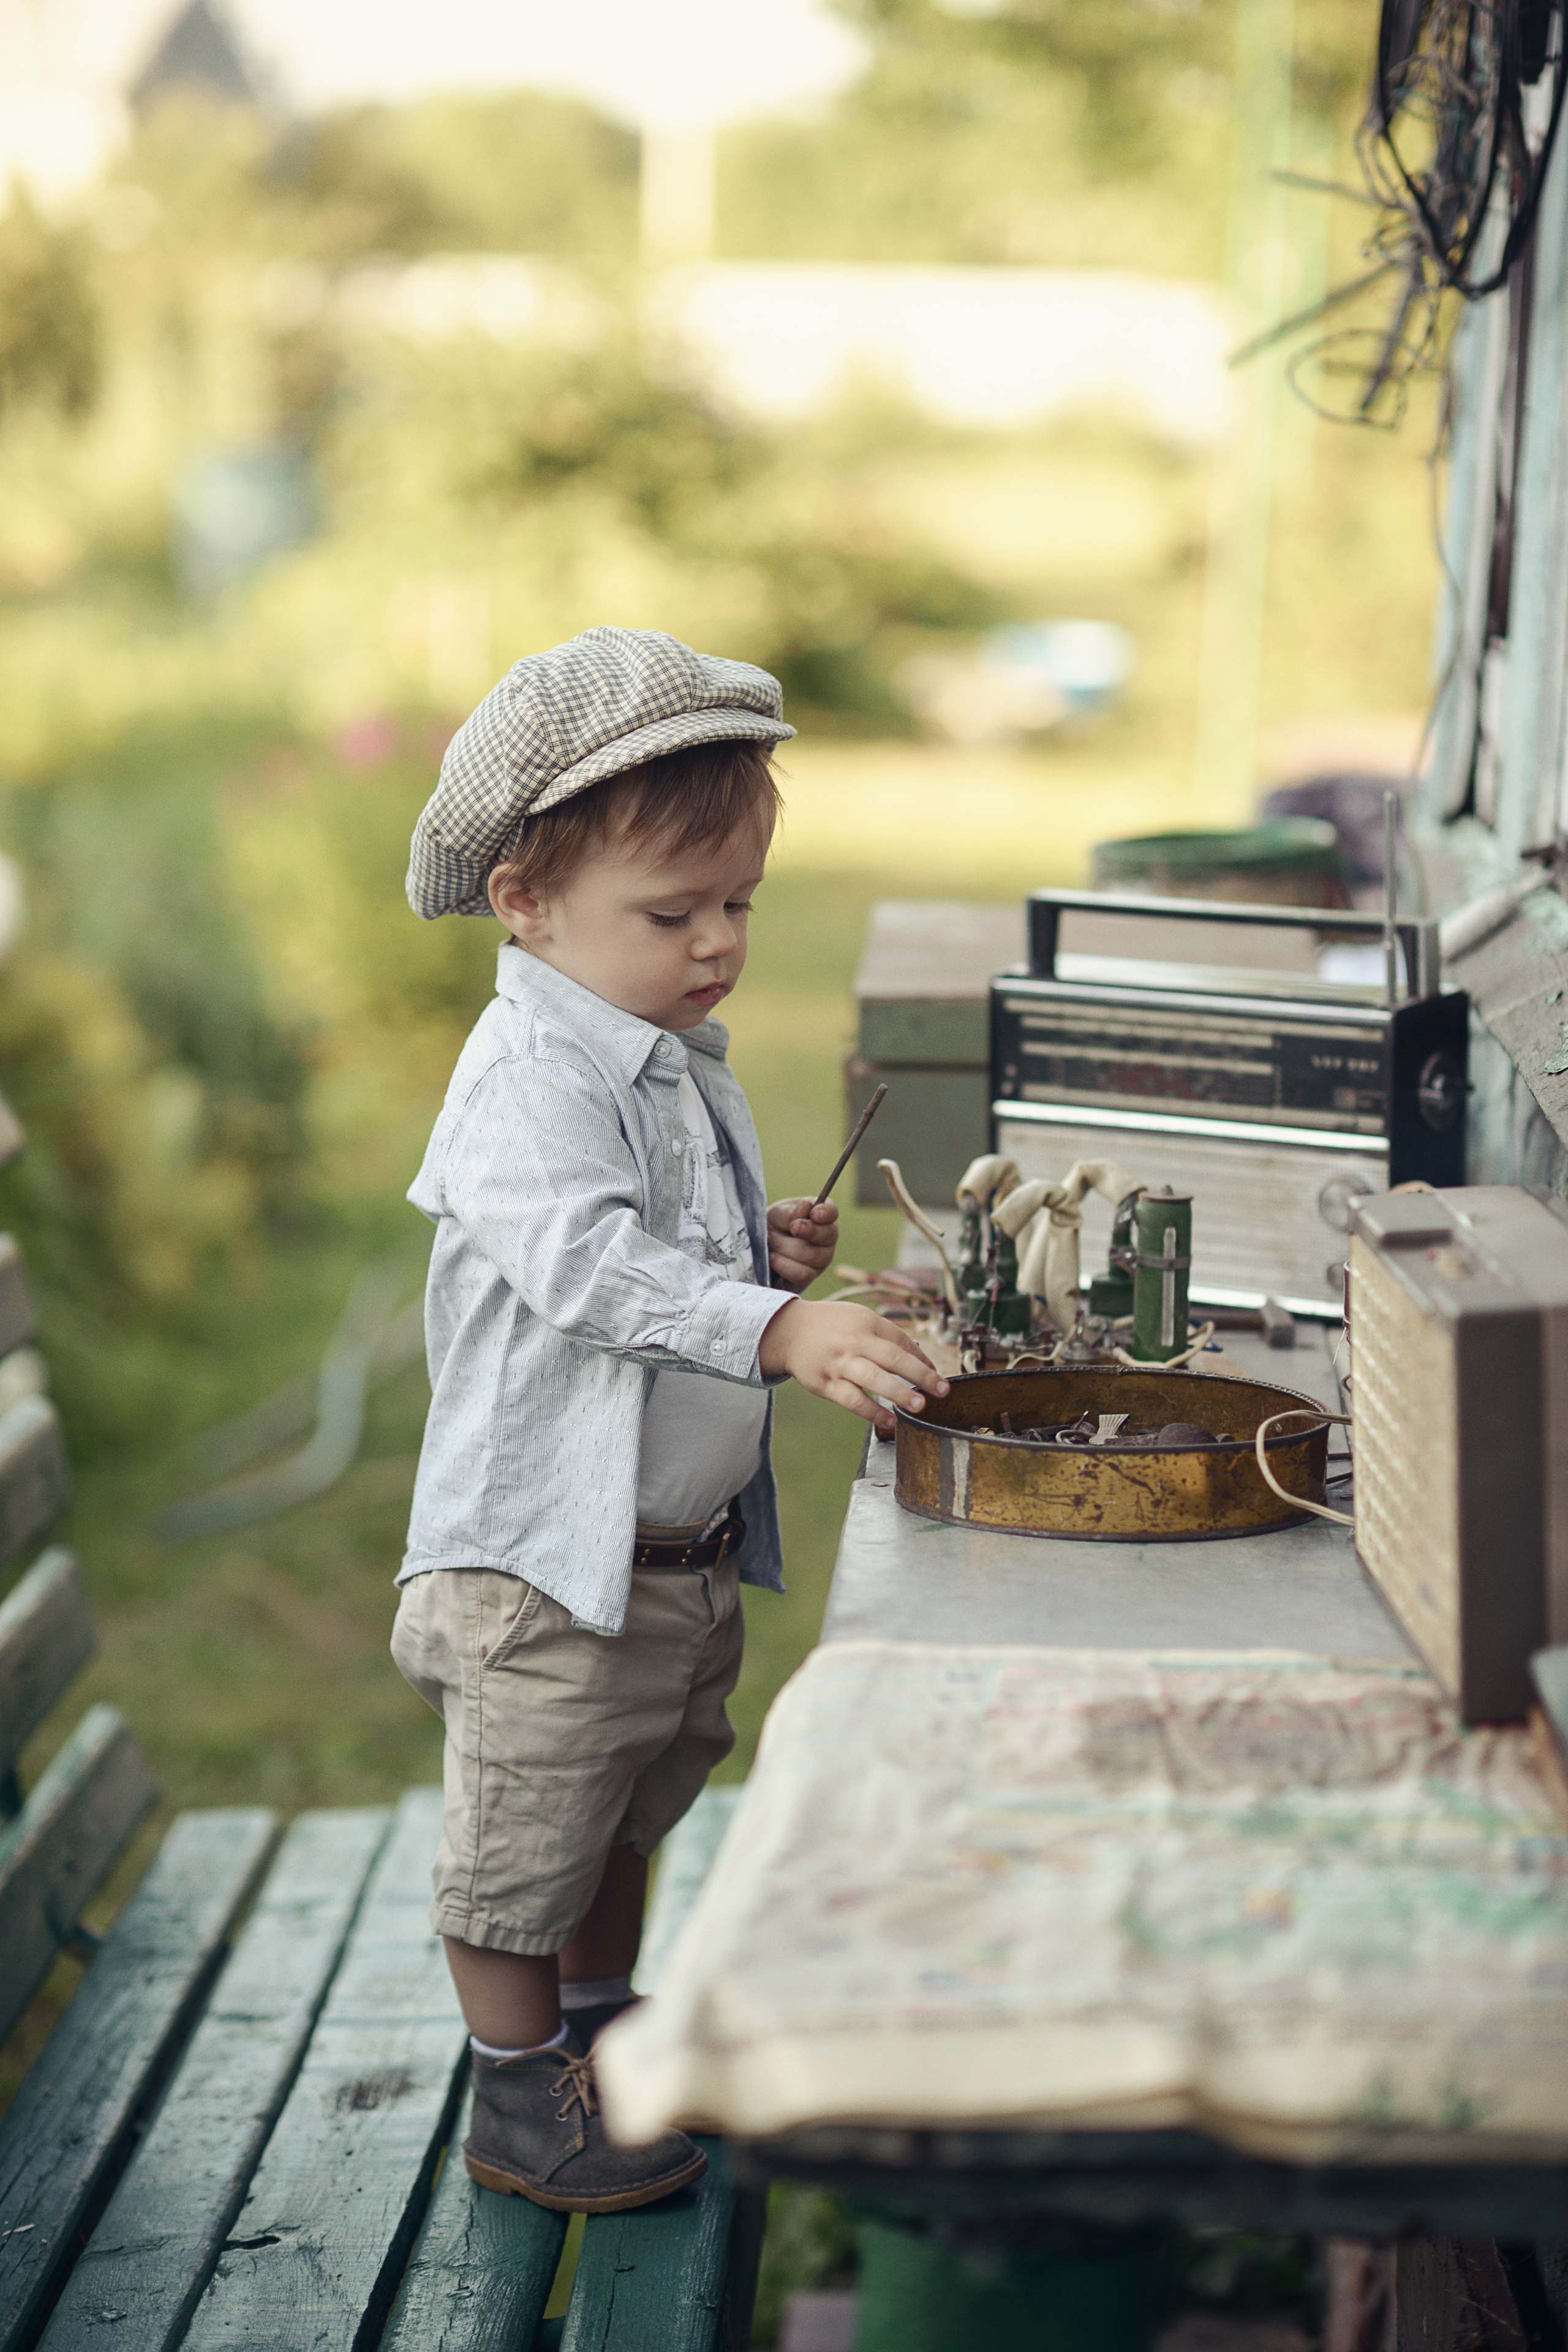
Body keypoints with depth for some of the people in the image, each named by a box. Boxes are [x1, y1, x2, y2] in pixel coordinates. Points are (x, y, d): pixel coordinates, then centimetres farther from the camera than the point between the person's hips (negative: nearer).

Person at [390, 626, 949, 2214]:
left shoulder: (682, 1066, 9)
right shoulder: (530, 1074, -21)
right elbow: (585, 1264, -36)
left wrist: (771, 1257, 0)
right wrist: (778, 1330, -46)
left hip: (687, 1551, 9)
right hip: (542, 1561, -9)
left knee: (620, 1817, 25)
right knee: (520, 1844, 7)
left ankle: (602, 2035, 44)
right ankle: (518, 2108, 24)